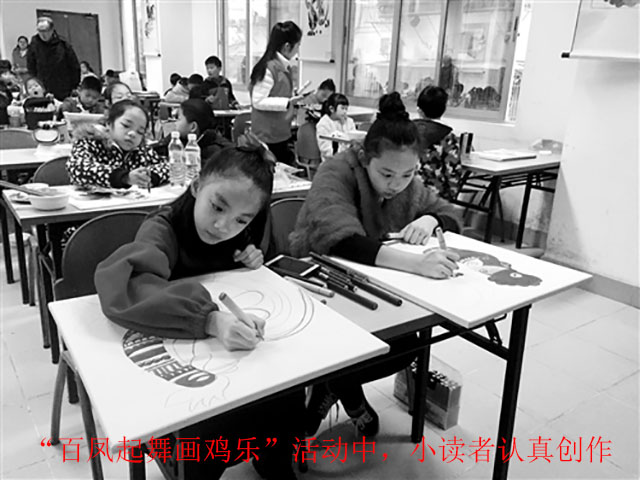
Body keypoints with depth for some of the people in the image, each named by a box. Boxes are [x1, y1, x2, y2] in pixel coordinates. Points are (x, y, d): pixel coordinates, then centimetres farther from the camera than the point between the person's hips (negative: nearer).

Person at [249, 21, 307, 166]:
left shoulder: (284, 66, 6)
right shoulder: (268, 68, -19)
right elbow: (258, 101, -19)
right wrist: (287, 102, -23)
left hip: (282, 133, 9)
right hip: (268, 136, -8)